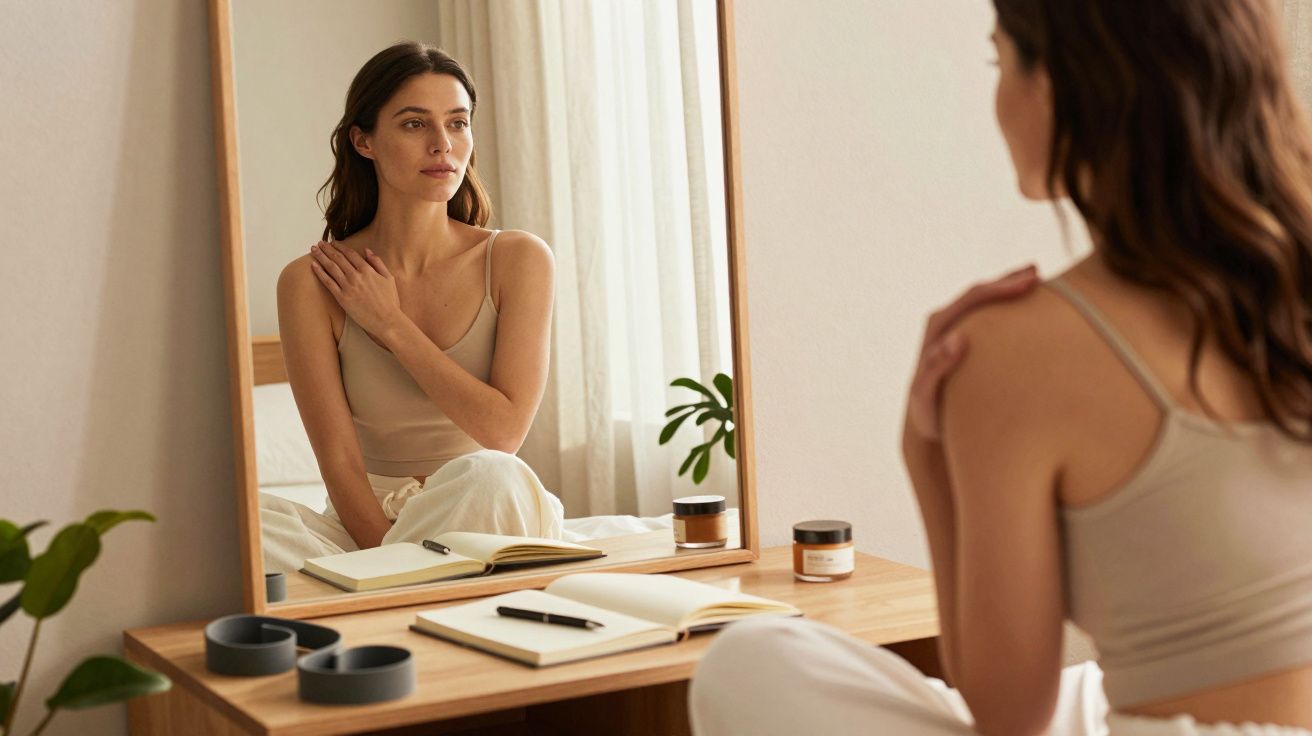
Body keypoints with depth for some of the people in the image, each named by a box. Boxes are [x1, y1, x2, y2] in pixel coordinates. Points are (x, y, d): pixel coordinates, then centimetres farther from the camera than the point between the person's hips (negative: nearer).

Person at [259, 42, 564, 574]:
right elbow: (339, 461, -9)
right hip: (367, 525, 0)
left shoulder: (517, 259, -3)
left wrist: (390, 324, -9)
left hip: (483, 514, 1)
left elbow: (504, 430, -11)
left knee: (487, 476, -36)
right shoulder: (311, 283, -5)